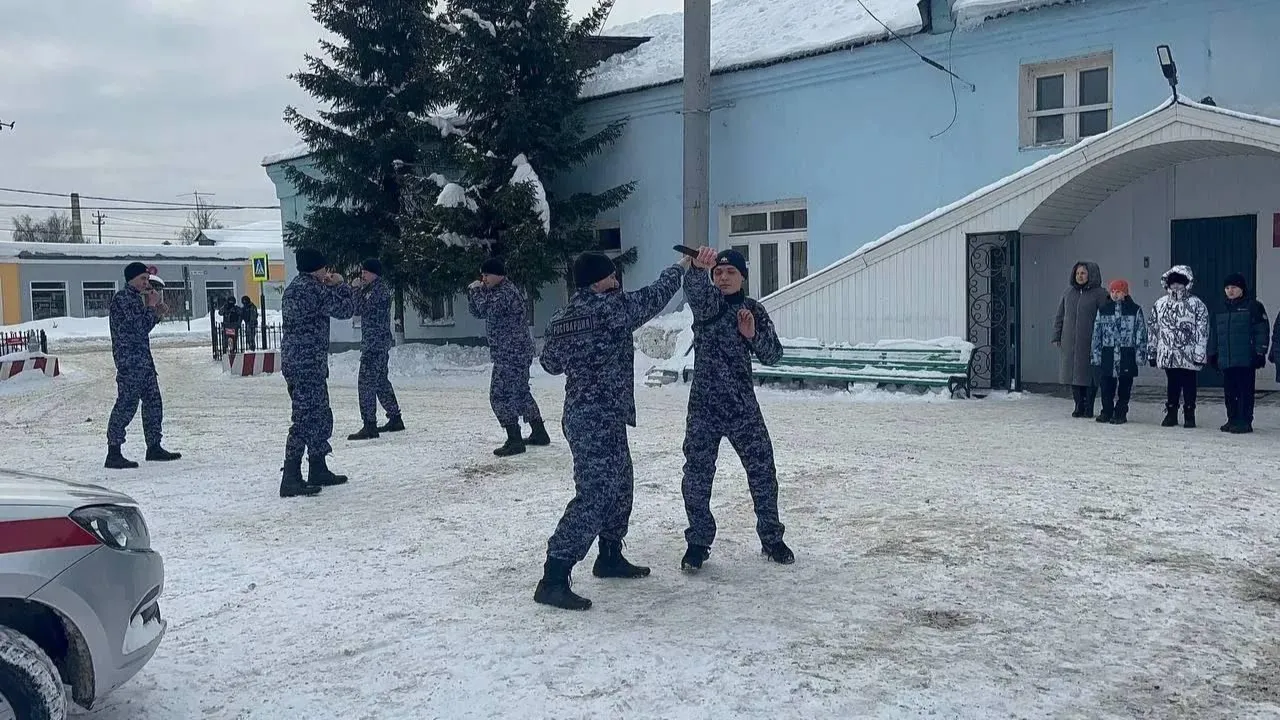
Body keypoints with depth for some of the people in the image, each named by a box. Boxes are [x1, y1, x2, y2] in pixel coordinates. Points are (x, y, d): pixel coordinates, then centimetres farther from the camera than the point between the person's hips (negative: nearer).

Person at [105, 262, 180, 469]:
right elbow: (140, 327, -18)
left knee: (153, 401, 13)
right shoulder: (122, 298, -11)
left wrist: (157, 313, 12)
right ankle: (113, 453, -10)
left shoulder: (135, 297, 19)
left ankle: (154, 447, 21)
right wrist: (151, 307, -6)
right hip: (129, 360, -10)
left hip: (143, 359, 10)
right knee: (127, 404, -11)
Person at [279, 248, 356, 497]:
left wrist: (328, 287, 19)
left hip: (293, 362, 10)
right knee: (306, 419, -9)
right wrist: (341, 285, 7)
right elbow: (345, 309, -8)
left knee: (321, 417, 17)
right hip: (307, 365, -10)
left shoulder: (292, 288, 15)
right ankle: (290, 479, -9)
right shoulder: (315, 289, -14)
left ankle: (318, 470, 26)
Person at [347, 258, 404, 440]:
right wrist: (359, 288, 7)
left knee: (366, 383, -10)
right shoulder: (374, 288, 18)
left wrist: (358, 289, -7)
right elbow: (359, 310, 17)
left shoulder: (379, 290, -14)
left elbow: (360, 309, -17)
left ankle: (370, 425, -11)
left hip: (375, 343, -11)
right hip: (379, 343, 11)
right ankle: (395, 419, 24)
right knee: (381, 381, 17)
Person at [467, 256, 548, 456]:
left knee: (500, 395, -9)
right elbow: (477, 312, 18)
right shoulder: (495, 292, 16)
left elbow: (487, 310, -25)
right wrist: (473, 292, 3)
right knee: (520, 392, 19)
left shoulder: (506, 292, -16)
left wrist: (477, 290, -9)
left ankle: (514, 441, -7)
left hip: (511, 354, -11)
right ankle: (539, 433, 28)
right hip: (519, 353, 11)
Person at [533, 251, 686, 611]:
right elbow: (654, 296, 0)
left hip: (581, 416, 9)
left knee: (619, 486, 22)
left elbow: (549, 363, 20)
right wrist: (681, 267, 16)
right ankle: (553, 580, -11)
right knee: (593, 497, -10)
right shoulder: (612, 308, -14)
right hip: (601, 420, -9)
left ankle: (610, 557, 35)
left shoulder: (560, 319, 8)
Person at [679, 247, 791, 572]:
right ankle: (698, 543, 18)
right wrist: (699, 268, -52)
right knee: (697, 476, 2)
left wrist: (753, 334, -16)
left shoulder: (754, 309, 5)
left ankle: (771, 538, 25)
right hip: (704, 407, -1)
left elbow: (773, 355, 4)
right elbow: (695, 291, -29)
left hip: (743, 406, 2)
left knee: (763, 472, 6)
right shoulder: (707, 301, -3)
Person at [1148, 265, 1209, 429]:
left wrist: (1200, 353, -12)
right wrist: (1152, 352, 12)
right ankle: (1171, 414, 20)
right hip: (1167, 354, 3)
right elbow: (1154, 330, 13)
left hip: (1189, 356, -3)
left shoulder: (1197, 304, -3)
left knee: (1189, 386, 4)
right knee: (1172, 385, 11)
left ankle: (1189, 415, 15)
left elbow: (1202, 331, -7)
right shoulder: (1160, 304, 9)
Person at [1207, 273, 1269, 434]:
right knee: (1229, 392, 9)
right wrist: (1212, 354, 18)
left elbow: (1262, 331, -7)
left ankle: (1245, 422, 0)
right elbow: (1213, 334, 21)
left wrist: (1260, 353, -12)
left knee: (1245, 391, -4)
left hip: (1246, 360, -6)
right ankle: (1232, 420, 17)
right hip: (1226, 360, 6)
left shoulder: (1253, 307, -1)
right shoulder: (1221, 311, 17)